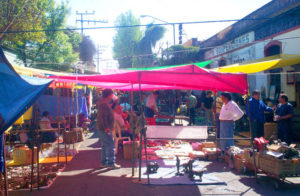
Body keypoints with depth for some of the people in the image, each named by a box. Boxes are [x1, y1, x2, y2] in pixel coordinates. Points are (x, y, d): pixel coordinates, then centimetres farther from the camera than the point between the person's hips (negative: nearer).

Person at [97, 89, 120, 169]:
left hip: (103, 128, 11)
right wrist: (106, 128, -26)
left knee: (105, 146, 16)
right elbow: (103, 117, -25)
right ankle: (111, 163, -1)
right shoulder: (104, 104, -19)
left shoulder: (103, 103, 14)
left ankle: (104, 162, 24)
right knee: (110, 146, -6)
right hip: (105, 129, -11)